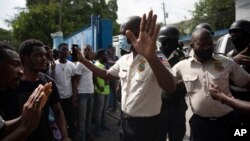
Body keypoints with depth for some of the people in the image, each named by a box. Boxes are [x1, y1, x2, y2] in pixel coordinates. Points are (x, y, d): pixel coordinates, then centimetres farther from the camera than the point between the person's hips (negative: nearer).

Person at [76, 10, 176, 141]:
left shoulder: (155, 61, -20)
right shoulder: (123, 60, 3)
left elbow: (171, 88, -38)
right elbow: (106, 75, 18)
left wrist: (151, 57, -54)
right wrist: (83, 60, 11)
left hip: (145, 124, -6)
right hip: (125, 120, 6)